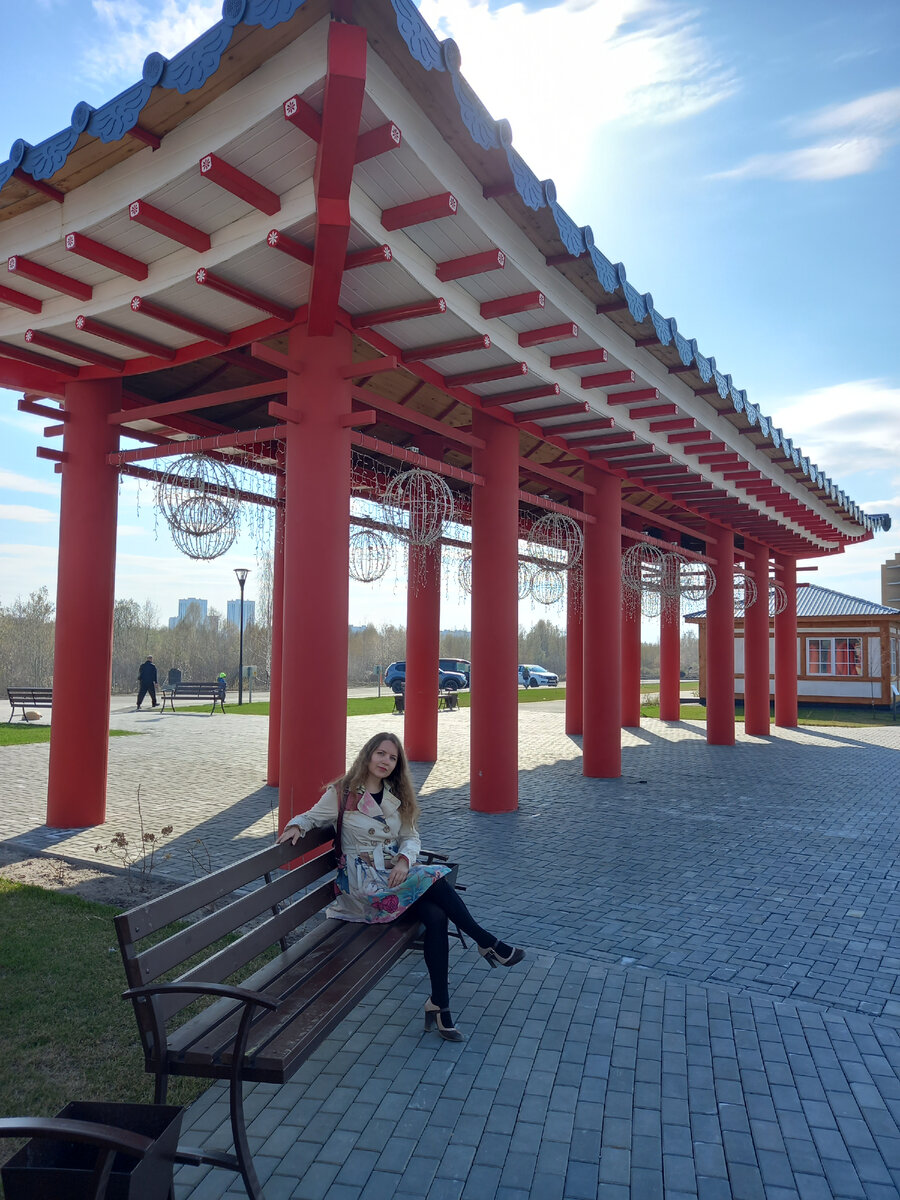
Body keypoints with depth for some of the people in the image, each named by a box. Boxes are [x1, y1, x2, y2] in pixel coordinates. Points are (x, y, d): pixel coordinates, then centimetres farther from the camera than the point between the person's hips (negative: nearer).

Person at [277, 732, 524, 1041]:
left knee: (436, 915, -25)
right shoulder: (341, 793, -1)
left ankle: (439, 1004, -17)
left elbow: (411, 836, 11)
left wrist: (405, 860, -10)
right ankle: (488, 943, -10)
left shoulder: (398, 797, 14)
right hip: (362, 879, -5)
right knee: (434, 878, -27)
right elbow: (311, 816, 9)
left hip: (396, 872, 5)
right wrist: (296, 826, -15)